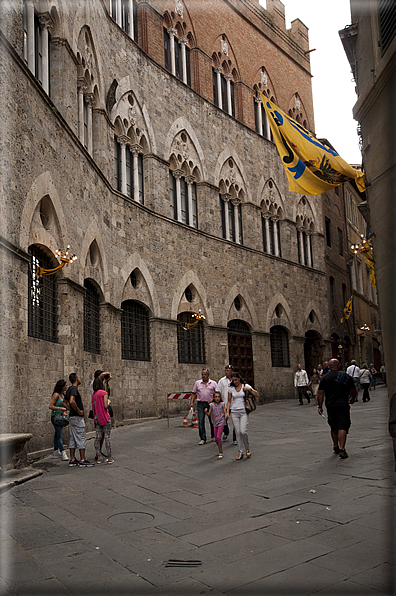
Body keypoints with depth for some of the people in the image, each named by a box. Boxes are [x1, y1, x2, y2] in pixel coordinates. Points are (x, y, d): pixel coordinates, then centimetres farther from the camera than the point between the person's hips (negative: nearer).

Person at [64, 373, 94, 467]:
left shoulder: (69, 389, 15)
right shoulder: (74, 389, -16)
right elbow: (72, 401, -32)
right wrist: (79, 411, -21)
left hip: (71, 417, 10)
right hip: (77, 417, -10)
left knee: (73, 438, 11)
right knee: (81, 438, -6)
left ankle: (72, 460, 13)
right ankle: (82, 460, -4)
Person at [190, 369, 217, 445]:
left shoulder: (213, 383, 3)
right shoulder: (197, 383, 7)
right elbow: (194, 393, 10)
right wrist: (191, 402, 0)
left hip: (210, 404, 0)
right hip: (200, 404, 1)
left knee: (212, 421, 9)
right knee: (201, 421, -6)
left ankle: (213, 436, 28)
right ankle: (202, 439, -3)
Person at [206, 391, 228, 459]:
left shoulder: (222, 404, -2)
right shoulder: (212, 405, 2)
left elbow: (225, 412, -3)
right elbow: (209, 414, -3)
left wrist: (226, 416, -25)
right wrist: (206, 412, -24)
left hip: (221, 422, -4)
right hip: (215, 423, 4)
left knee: (218, 437, -16)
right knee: (216, 439, 9)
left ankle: (220, 453, -9)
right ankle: (220, 450, 33)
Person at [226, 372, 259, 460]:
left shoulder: (245, 386, -1)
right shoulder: (231, 388, 6)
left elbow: (257, 395, -4)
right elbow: (229, 401, 12)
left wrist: (250, 389, -17)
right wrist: (227, 412, 4)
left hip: (243, 411, -2)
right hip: (234, 412, 2)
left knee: (243, 431, -13)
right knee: (238, 432, 0)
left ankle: (247, 449, 11)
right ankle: (240, 452, 8)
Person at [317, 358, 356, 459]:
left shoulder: (325, 378, 2)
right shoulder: (346, 376, 4)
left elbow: (320, 393, -3)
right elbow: (353, 390, 13)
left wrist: (320, 406, 3)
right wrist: (352, 399, 32)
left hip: (330, 405, 2)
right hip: (343, 405, -2)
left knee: (334, 428, 17)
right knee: (342, 427, -6)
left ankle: (336, 447, 29)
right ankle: (342, 449, -17)